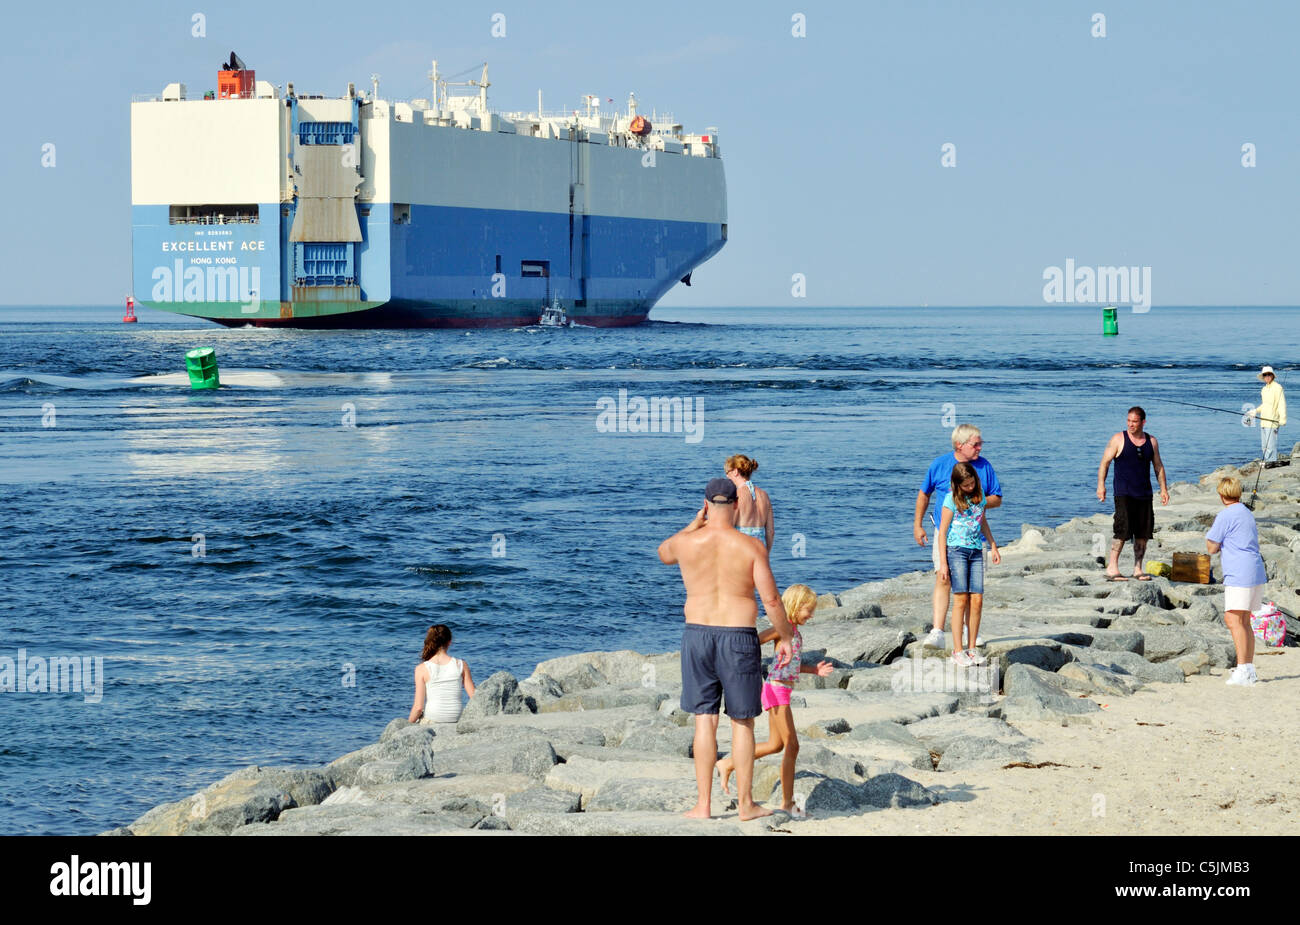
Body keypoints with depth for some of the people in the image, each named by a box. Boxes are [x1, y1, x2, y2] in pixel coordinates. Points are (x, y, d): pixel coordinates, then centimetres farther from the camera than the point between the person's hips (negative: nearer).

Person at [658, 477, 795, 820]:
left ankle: (704, 805, 6)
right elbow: (771, 599, -10)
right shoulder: (750, 547, -9)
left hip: (697, 634, 2)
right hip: (739, 638, -2)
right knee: (742, 722, 9)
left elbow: (664, 554, 22)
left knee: (704, 720, 7)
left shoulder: (687, 542, -4)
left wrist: (696, 523, 21)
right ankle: (745, 803, 13)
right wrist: (785, 637, 4)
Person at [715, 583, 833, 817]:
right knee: (792, 745, -8)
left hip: (782, 691, 10)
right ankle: (787, 801, -3)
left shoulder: (795, 631, 14)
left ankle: (727, 765, 28)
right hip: (776, 689, -10)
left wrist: (815, 670, 12)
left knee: (776, 745, 17)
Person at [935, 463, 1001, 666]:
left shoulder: (979, 495, 11)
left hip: (976, 552, 5)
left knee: (977, 600, -3)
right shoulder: (952, 499, -5)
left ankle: (972, 649, 5)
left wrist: (993, 546, 30)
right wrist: (943, 562, -9)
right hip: (956, 550, -5)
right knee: (961, 599, -10)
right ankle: (958, 651, -7)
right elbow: (942, 532, -4)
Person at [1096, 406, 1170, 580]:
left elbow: (1158, 466, 19)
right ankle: (1112, 568, -11)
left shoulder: (1151, 442, 11)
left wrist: (1163, 489, 13)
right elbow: (1104, 463, -1)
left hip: (1144, 494, 5)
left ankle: (1138, 569, 12)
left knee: (1143, 532, 4)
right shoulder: (1118, 439, -1)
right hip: (1123, 494, -5)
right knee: (1122, 529, -14)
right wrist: (1101, 485, -10)